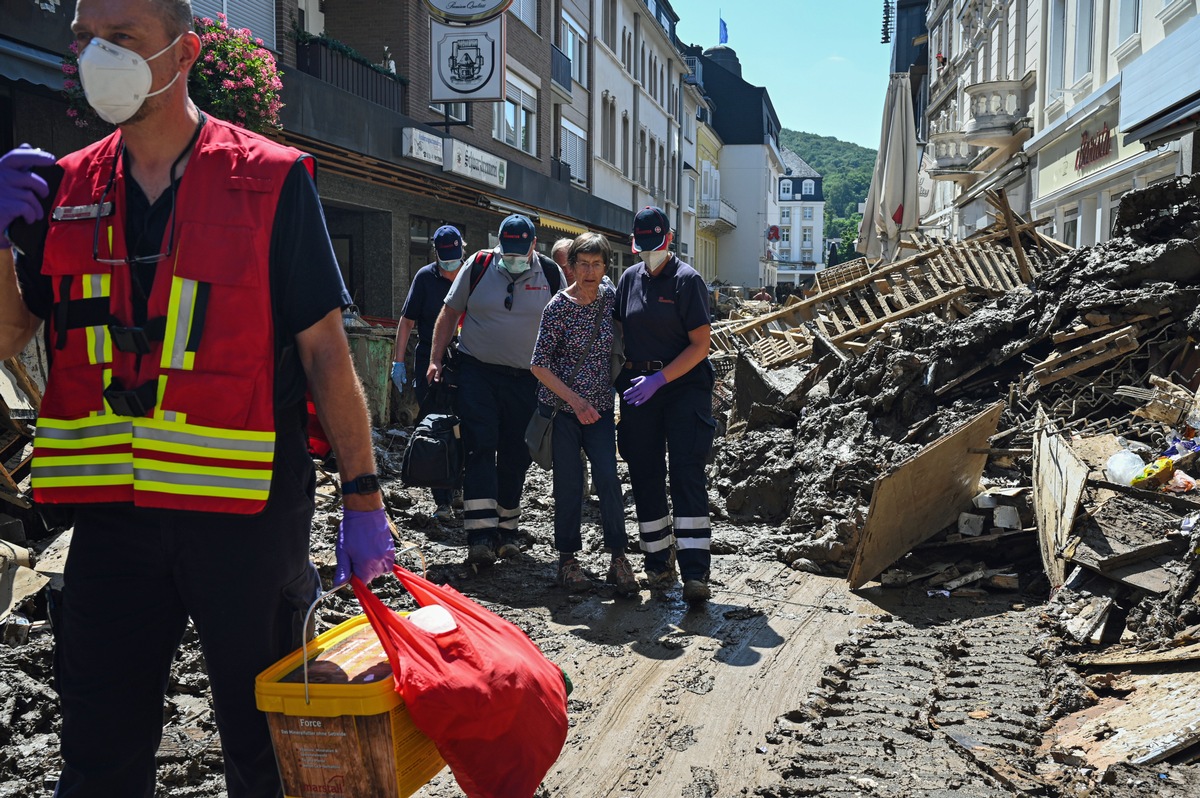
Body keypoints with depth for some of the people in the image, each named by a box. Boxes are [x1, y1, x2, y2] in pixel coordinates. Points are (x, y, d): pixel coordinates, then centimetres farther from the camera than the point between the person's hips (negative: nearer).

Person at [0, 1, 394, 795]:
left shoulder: (271, 181, -4)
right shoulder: (67, 188, 9)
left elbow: (325, 349, -5)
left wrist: (363, 497, -8)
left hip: (249, 512, -3)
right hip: (112, 511, 4)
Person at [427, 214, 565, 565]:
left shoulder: (551, 274, 0)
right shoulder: (478, 265, -2)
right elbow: (450, 313, 6)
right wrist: (435, 359, 1)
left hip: (525, 379, 2)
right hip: (477, 372, -1)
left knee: (515, 456, 7)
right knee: (480, 448, -12)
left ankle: (507, 531, 20)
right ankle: (481, 536, -16)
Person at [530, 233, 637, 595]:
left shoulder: (611, 297, 0)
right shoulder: (559, 306, -11)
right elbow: (540, 365, -12)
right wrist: (576, 401, -17)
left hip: (600, 406, 3)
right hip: (561, 406, -3)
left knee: (608, 477, -7)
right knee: (569, 482, 1)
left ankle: (618, 556, 4)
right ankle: (568, 558, 16)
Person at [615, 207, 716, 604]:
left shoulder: (687, 280, -5)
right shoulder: (629, 278, 10)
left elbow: (700, 345, -9)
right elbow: (618, 332, 18)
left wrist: (660, 378, -17)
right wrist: (621, 379, 4)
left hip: (684, 383, -5)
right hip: (638, 387, 5)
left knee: (687, 474, -11)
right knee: (646, 477, 6)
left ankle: (695, 573, -11)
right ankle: (659, 565, 18)